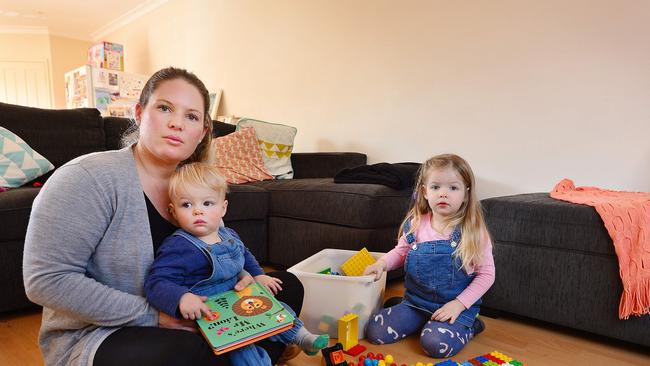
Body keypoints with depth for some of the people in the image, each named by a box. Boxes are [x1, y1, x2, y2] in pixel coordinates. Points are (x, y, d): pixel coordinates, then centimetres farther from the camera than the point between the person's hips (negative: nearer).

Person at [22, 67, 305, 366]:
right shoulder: (87, 178, -19)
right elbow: (47, 280, -22)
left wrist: (238, 279, -8)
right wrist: (152, 315, -22)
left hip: (182, 324, 6)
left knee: (288, 286, 1)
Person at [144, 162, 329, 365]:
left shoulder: (229, 236, 3)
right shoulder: (177, 247, -22)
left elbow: (245, 256, 24)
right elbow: (156, 283, -28)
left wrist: (258, 275, 13)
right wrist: (182, 297, -45)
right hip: (205, 312, -7)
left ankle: (301, 337, 31)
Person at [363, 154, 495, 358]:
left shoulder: (473, 231, -13)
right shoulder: (415, 224, -3)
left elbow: (486, 274, -8)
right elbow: (401, 251, 12)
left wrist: (459, 304, -17)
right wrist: (382, 263, -9)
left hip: (456, 305, -4)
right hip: (416, 301, 4)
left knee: (436, 345, -29)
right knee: (374, 331, -6)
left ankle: (467, 327, 4)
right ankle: (426, 322, 16)